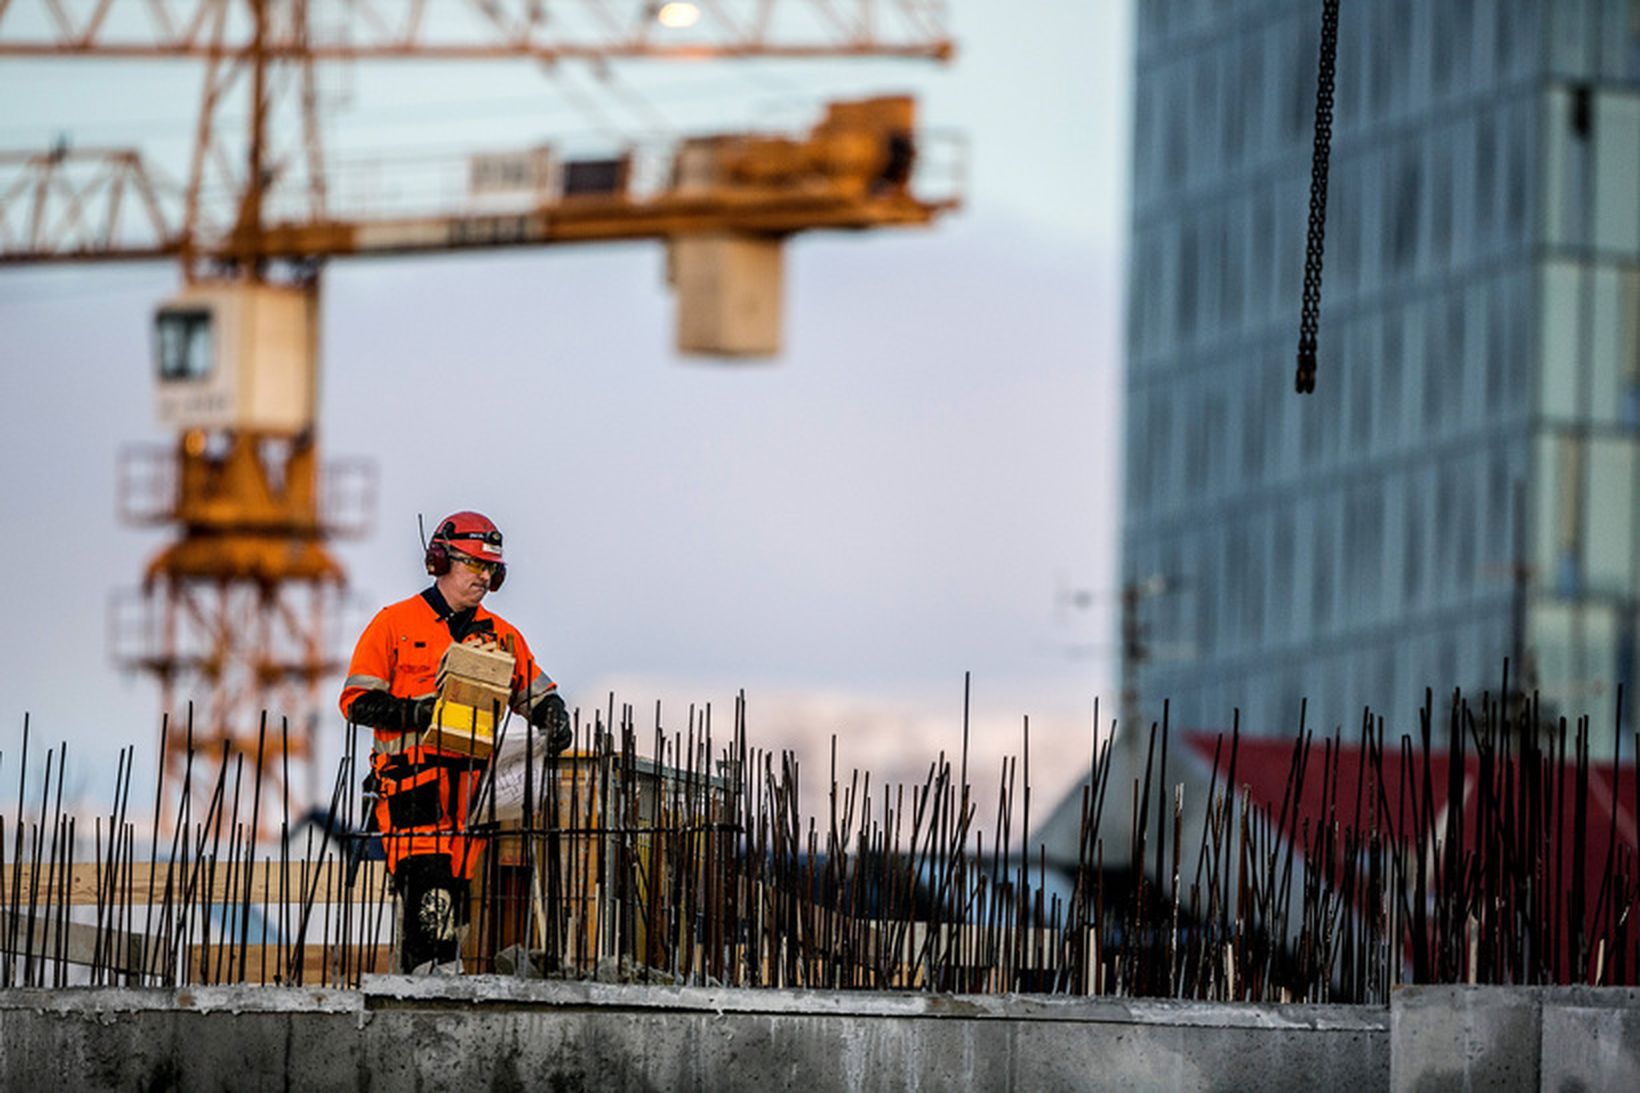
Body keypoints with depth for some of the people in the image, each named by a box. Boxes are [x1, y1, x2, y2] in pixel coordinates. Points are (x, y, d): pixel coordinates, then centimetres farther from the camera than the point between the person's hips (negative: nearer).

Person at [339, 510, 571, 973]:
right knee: (429, 887, -21)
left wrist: (554, 717, 3)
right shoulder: (396, 623, 3)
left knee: (453, 887, 4)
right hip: (410, 776, -5)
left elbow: (537, 693, 27)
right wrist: (419, 712, -16)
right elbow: (357, 702, -1)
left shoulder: (501, 636, 18)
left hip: (468, 781, 5)